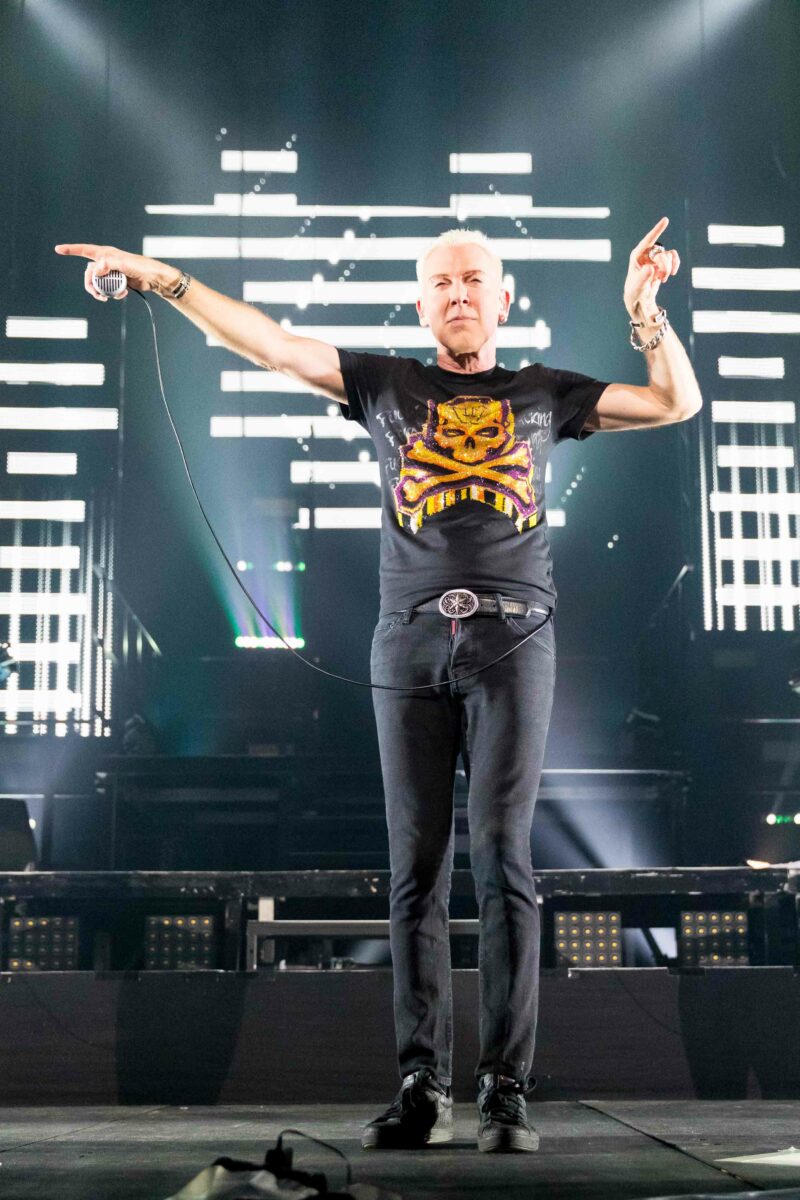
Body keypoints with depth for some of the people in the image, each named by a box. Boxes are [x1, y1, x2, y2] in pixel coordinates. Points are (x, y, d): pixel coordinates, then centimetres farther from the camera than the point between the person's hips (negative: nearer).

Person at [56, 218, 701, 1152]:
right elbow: (269, 345, 11)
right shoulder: (386, 385, 16)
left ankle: (506, 1092, -4)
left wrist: (646, 311, 3)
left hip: (513, 642, -1)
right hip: (410, 645, 1)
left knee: (502, 856, -8)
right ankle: (421, 1088, 4)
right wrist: (159, 277, 6)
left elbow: (679, 403, 16)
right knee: (416, 867, -1)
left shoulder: (543, 393, 17)